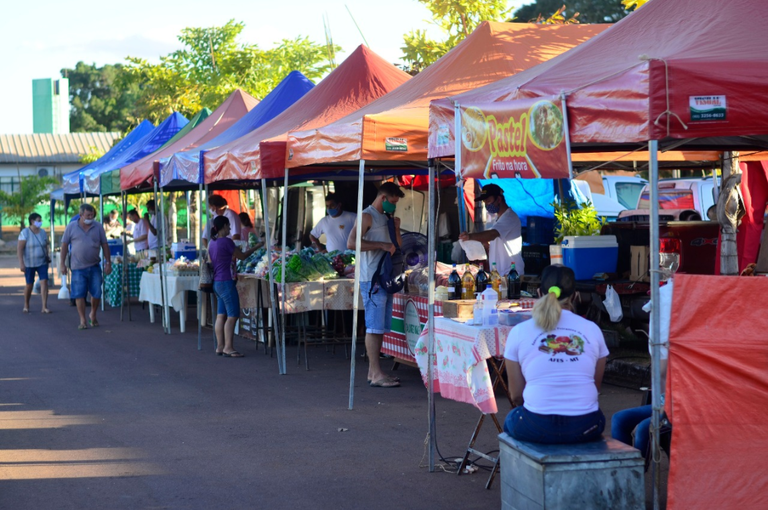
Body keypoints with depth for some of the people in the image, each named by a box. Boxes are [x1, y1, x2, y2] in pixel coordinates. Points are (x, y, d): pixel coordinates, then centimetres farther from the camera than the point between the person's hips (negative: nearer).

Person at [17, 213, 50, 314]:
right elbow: (19, 248, -15)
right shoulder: (25, 233, -11)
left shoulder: (42, 232, 5)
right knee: (29, 284, 5)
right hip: (29, 263, -3)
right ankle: (26, 306, 26)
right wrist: (21, 263, -20)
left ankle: (45, 307, -12)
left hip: (42, 263, 3)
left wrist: (47, 257, 8)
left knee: (44, 282, -11)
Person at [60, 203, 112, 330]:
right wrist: (62, 264, -1)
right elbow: (64, 245, 3)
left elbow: (105, 245, 8)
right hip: (78, 267, -2)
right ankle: (83, 320, 4)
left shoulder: (98, 227, 5)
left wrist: (108, 263, 3)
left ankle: (93, 315, 25)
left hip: (94, 267, 2)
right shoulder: (71, 227, 0)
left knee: (96, 293, 2)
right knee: (79, 294, -3)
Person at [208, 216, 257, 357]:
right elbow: (242, 256, -5)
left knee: (221, 315, 10)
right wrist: (256, 247, 5)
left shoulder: (212, 242, 11)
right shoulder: (227, 242, -14)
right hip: (226, 282, -9)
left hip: (217, 281, 9)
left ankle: (220, 347, 12)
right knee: (232, 315, -5)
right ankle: (228, 348, -6)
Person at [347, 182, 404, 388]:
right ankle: (376, 374, -9)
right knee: (374, 327, -8)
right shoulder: (367, 216, -8)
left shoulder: (386, 217, 20)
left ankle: (373, 371, 14)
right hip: (372, 279, -9)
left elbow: (398, 246, 27)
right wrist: (382, 245, -21)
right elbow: (351, 242, -21)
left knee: (380, 327, 10)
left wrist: (396, 228, 8)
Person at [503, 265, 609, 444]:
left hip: (537, 429, -2)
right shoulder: (592, 330, 5)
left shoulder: (519, 332, 1)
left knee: (511, 420, 33)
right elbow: (596, 387, 12)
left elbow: (516, 395, 4)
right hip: (586, 429, 2)